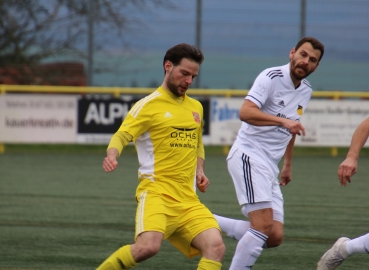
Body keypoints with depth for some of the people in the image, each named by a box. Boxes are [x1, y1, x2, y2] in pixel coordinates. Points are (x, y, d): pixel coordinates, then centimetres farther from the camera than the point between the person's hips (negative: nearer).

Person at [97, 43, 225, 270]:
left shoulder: (196, 107, 19)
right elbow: (121, 136, -11)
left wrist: (200, 171, 15)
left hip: (188, 199, 6)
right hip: (156, 193, -6)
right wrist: (112, 155, -33)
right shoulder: (149, 105, -1)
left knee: (216, 247, -15)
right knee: (148, 246, -30)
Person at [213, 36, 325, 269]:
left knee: (275, 237, 1)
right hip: (249, 155, -8)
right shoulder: (272, 78, -11)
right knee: (263, 226, -21)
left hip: (270, 167, 8)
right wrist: (283, 121, -34)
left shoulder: (306, 91, 14)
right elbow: (245, 112, -24)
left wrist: (288, 164, 30)